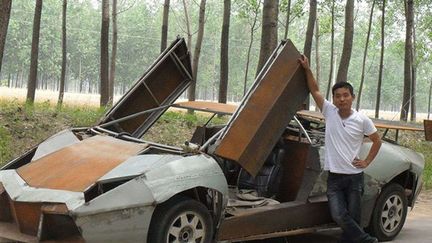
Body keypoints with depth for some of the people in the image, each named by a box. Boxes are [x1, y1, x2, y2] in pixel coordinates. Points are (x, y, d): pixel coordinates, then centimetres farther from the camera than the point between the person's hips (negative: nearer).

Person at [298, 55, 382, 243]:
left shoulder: (362, 120, -4)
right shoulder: (329, 112, 0)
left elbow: (377, 141, 10)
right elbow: (314, 90, 1)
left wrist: (366, 162, 3)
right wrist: (307, 69, -5)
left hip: (354, 177, -1)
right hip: (334, 177, 1)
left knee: (353, 218, 2)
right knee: (339, 216, -13)